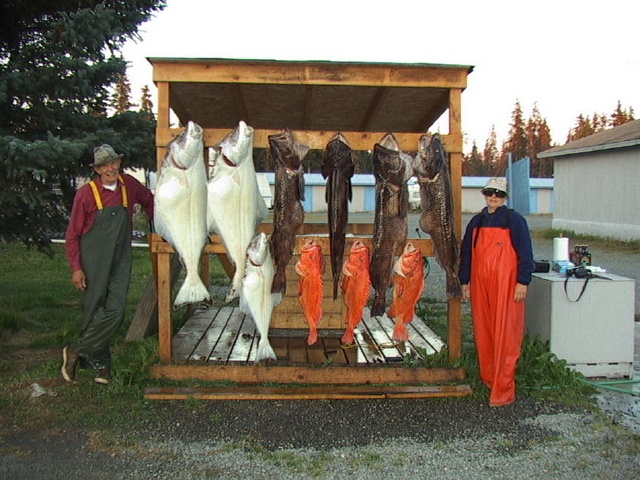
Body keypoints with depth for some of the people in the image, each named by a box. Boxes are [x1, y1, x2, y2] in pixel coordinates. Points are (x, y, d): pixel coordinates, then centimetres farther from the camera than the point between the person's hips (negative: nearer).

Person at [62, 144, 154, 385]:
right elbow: (72, 234, -3)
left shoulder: (129, 185, 3)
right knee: (93, 310, 1)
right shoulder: (86, 193, -7)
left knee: (115, 310, -8)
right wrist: (76, 268, -9)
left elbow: (149, 200, 26)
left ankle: (76, 351, 6)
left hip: (120, 261, 3)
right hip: (93, 261, -3)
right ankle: (100, 364, 15)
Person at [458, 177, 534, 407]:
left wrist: (522, 282, -9)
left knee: (505, 337, -5)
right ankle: (488, 379, 22)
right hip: (480, 285, 5)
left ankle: (503, 391, -1)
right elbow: (467, 252, 18)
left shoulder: (514, 220, -1)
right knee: (483, 334, 8)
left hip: (506, 285, -5)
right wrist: (465, 282, 16)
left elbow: (525, 254, -3)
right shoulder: (476, 222, 14)